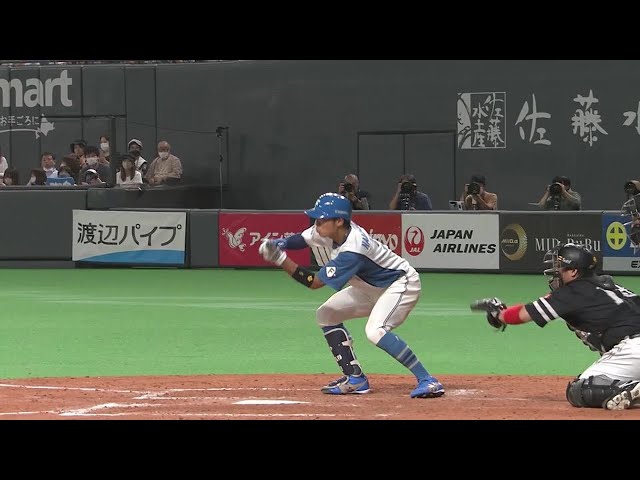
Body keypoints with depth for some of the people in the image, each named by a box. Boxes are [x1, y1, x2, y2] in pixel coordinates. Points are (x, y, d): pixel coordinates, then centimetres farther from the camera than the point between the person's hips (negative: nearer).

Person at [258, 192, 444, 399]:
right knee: (326, 314, 9)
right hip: (371, 288, 10)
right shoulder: (328, 231, -12)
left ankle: (427, 381, -29)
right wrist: (278, 244, -17)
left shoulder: (352, 251, -35)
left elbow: (315, 282, -32)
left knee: (375, 331, -33)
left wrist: (283, 261, -36)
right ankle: (355, 378, 12)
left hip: (400, 284, -10)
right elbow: (301, 239, 4)